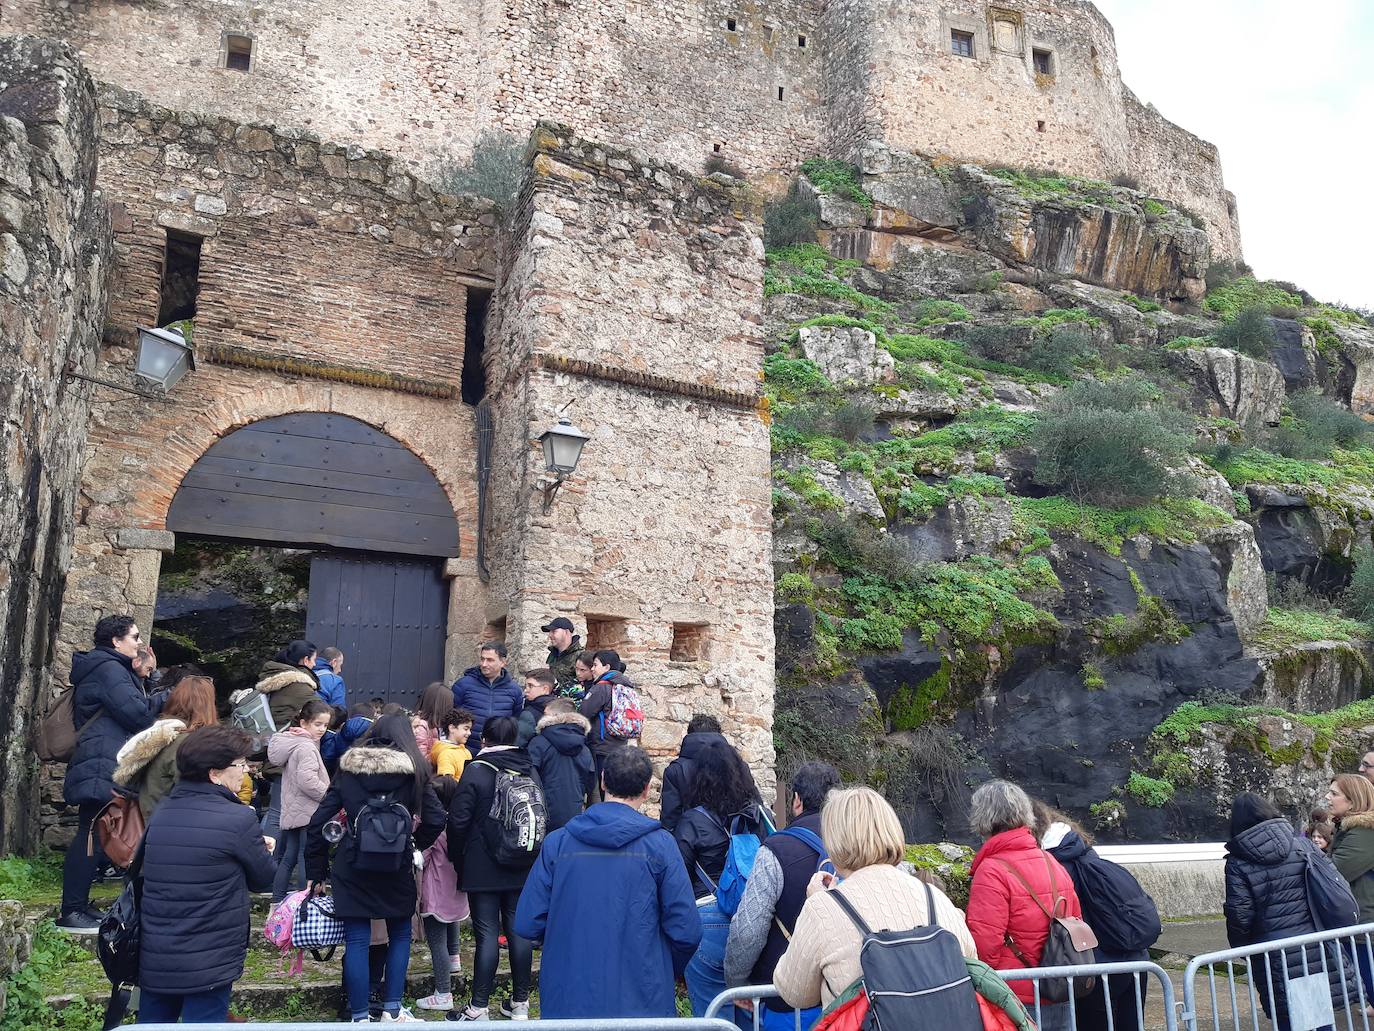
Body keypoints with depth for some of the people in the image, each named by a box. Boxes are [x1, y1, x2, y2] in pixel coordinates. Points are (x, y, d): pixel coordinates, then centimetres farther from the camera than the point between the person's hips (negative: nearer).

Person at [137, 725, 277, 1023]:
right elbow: (263, 878, -3)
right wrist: (265, 850, 17)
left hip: (153, 961, 7)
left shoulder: (161, 813, 5)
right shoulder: (238, 819, -16)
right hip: (207, 966, -6)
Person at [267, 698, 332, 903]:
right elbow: (307, 780, -26)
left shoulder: (291, 743, 14)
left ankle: (277, 902, 23)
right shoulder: (306, 747, -17)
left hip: (292, 812, 10)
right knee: (308, 860, -8)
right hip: (308, 813, -10)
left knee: (287, 859, 16)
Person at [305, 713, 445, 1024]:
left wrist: (316, 872, 7)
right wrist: (417, 843, 9)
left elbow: (318, 823, 0)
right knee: (400, 935, 17)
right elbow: (436, 819, -10)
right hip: (396, 868, 0)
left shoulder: (347, 769, 3)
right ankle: (392, 1011, 19)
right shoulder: (413, 771, -2)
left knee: (357, 941, 8)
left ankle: (360, 1018, 13)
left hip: (352, 867, 1)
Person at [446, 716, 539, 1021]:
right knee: (519, 930, 9)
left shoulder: (476, 770, -11)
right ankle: (520, 1003, 17)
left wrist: (457, 858, 2)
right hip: (522, 868, 5)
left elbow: (458, 820, -13)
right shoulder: (530, 770, 5)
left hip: (483, 868, -4)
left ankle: (478, 1008, 5)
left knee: (487, 934, -1)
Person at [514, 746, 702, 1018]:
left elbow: (526, 924, -5)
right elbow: (686, 932, -12)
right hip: (642, 1002, -1)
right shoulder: (659, 843, -10)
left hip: (566, 1001, 2)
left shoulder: (556, 842, -6)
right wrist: (669, 972, 9)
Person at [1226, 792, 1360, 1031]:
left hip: (1277, 959, -3)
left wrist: (1241, 948, 8)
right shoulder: (1303, 845, 3)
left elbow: (1240, 915, -10)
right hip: (1319, 949, 3)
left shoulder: (1238, 863, -7)